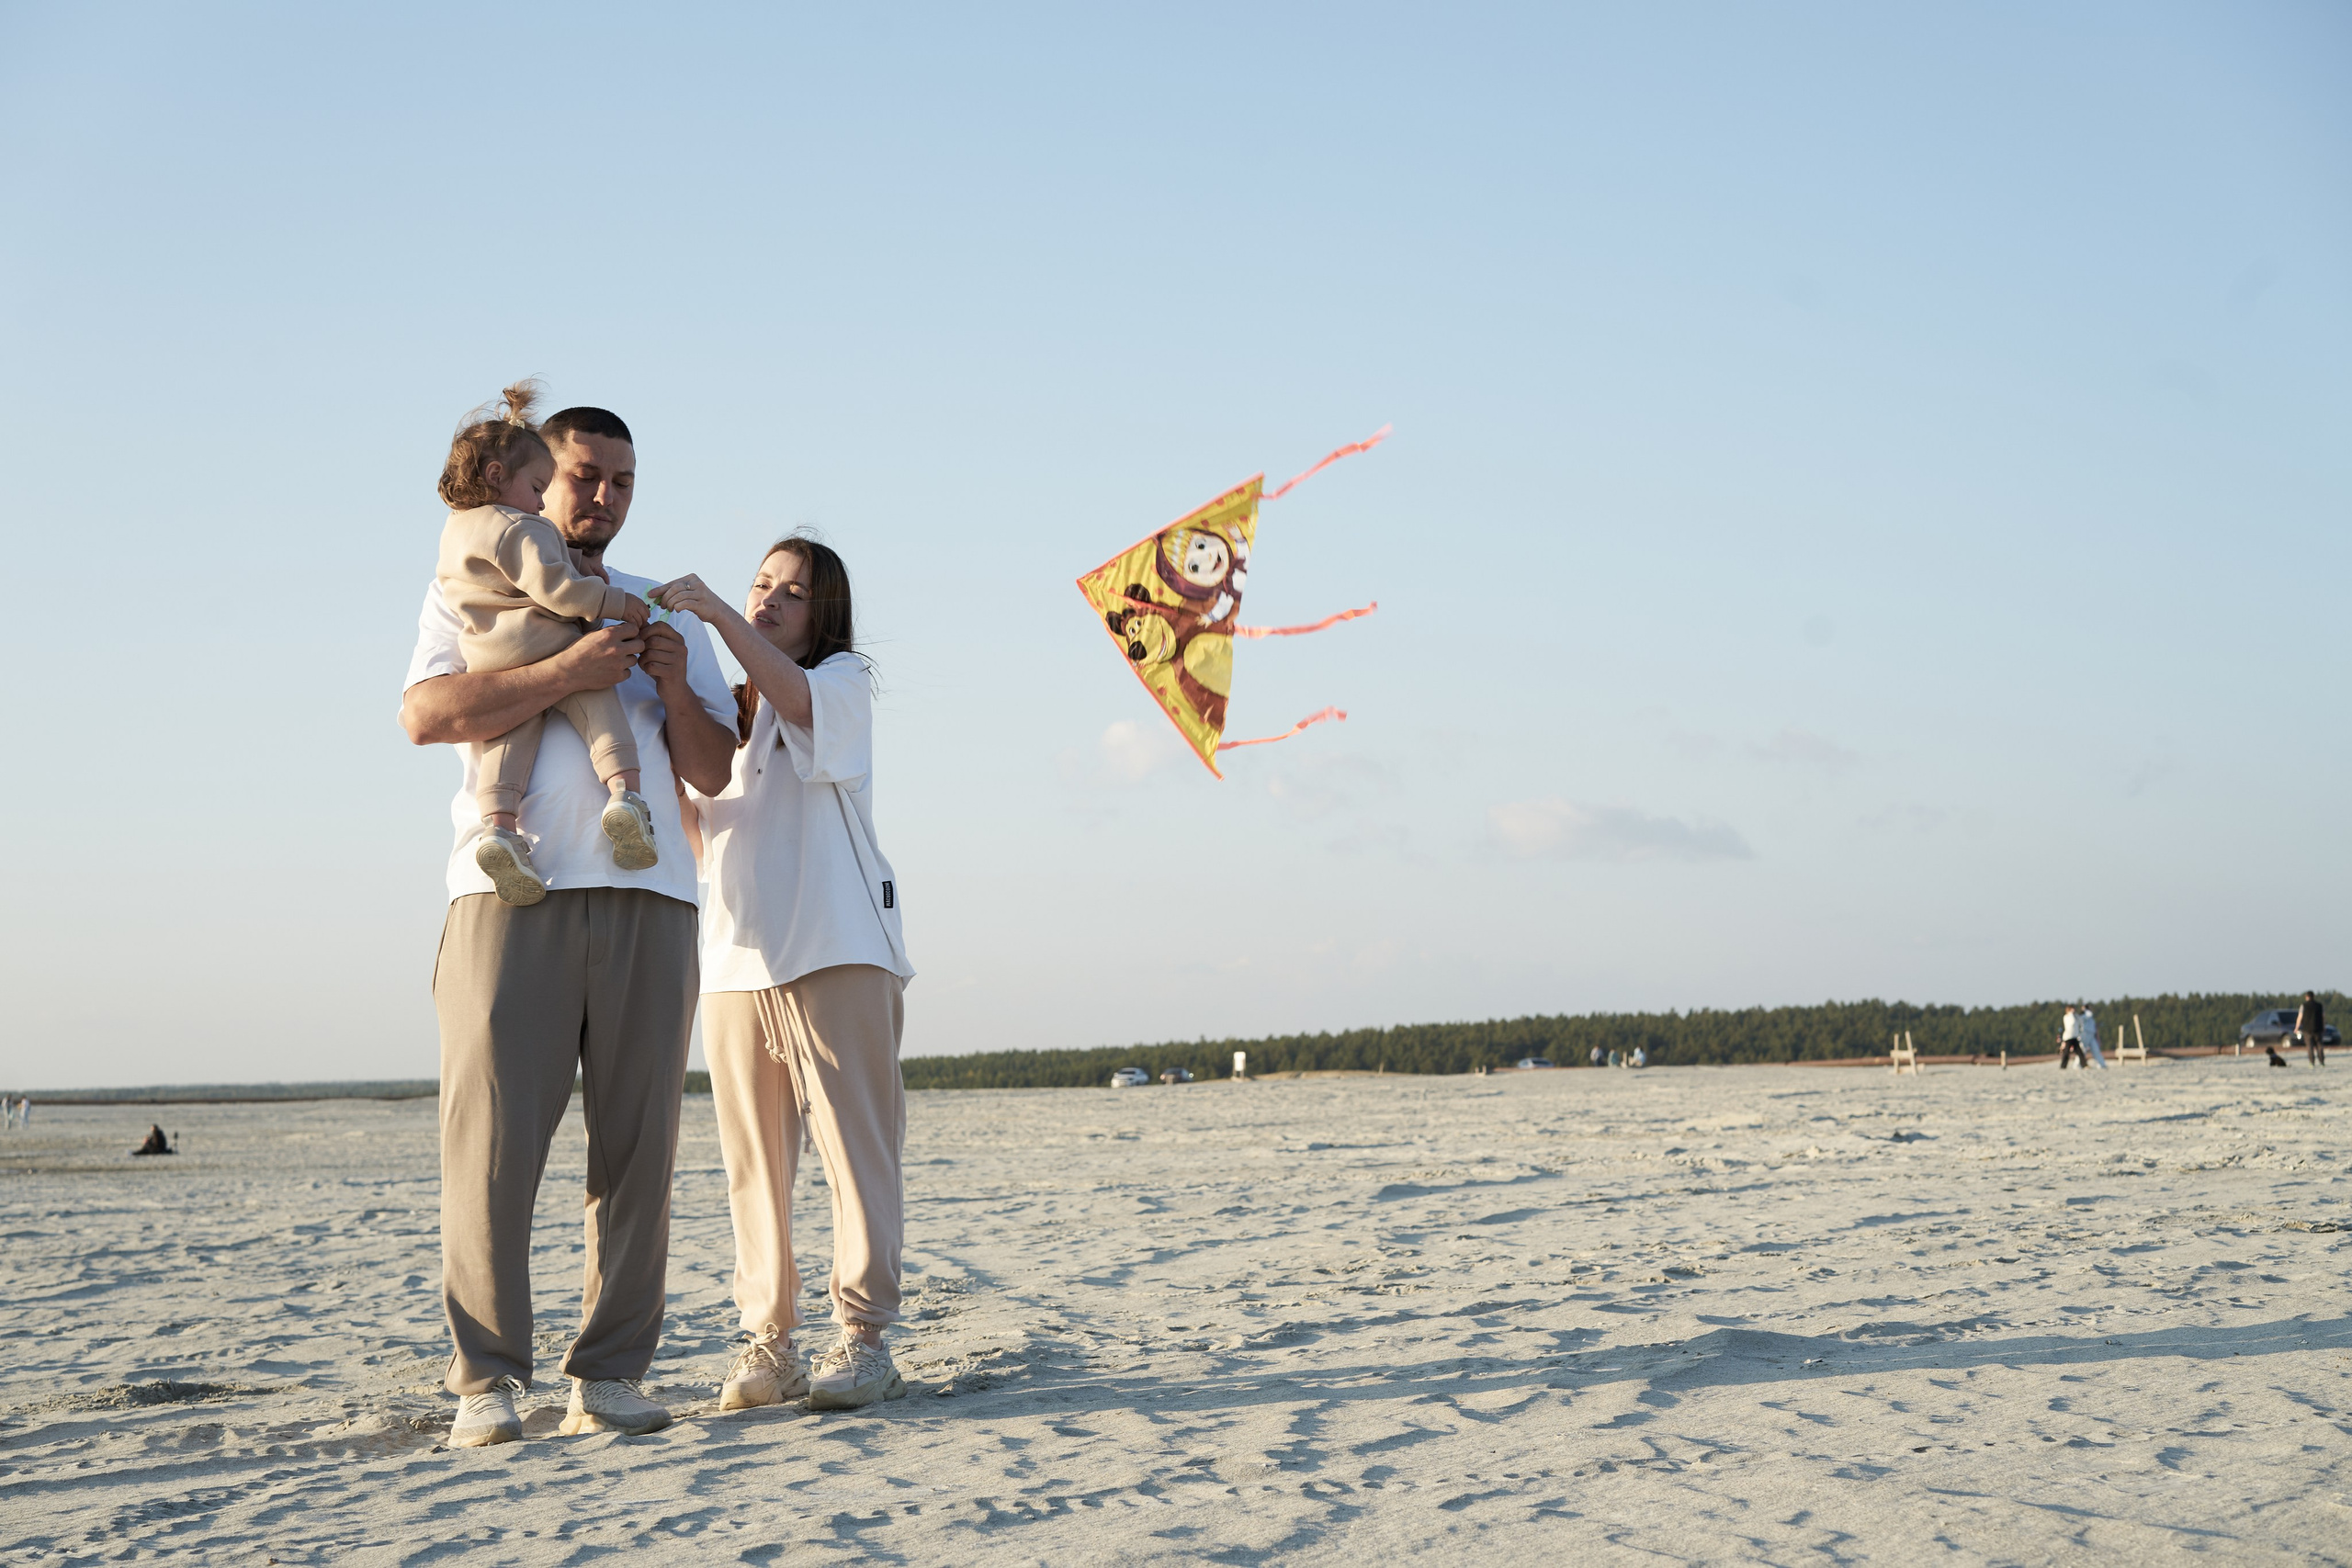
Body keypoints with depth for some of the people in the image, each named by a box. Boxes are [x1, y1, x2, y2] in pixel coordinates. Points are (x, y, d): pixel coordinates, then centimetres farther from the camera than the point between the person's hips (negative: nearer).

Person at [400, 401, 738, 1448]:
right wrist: (567, 672, -12)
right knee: (493, 1138, -8)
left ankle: (610, 1377, 3)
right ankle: (487, 1380, -2)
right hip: (513, 889, -3)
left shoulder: (663, 614, 25)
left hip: (646, 896, 3)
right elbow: (426, 715, -4)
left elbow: (714, 772, 19)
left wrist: (675, 689, 0)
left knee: (636, 1145, -2)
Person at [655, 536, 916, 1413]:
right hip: (734, 958, 5)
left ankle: (864, 1337, -4)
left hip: (837, 950, -5)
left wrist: (718, 615, -27)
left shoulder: (843, 682, 8)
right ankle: (768, 1342, 5)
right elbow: (689, 829, 15)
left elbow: (798, 698, -17)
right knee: (752, 1159, 1)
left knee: (857, 1144, -6)